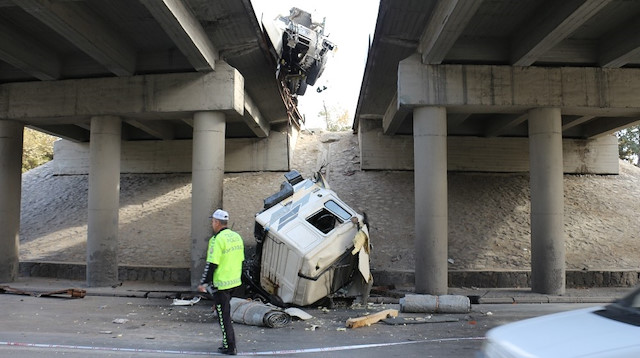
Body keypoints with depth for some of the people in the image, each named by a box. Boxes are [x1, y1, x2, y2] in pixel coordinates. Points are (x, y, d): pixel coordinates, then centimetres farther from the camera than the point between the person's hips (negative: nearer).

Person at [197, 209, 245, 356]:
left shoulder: (217, 239, -18)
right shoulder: (236, 236, 7)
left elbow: (212, 264, -20)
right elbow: (240, 260, 14)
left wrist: (203, 283, -11)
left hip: (221, 283, -8)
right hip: (234, 282, 8)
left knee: (223, 316, 2)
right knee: (225, 312, 23)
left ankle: (230, 347, 8)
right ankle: (228, 341, 30)